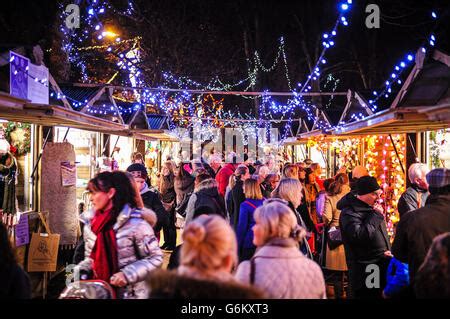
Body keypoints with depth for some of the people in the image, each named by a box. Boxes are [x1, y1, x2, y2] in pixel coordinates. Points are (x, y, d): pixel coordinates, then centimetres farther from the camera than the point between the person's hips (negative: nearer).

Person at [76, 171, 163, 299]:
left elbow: (155, 258, -13)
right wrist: (81, 271, -4)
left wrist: (127, 275, -22)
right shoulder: (90, 223, 2)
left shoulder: (135, 222, -16)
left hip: (131, 293, -5)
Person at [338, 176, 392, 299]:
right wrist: (376, 216, -22)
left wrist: (387, 251, 10)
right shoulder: (349, 212, -15)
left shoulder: (370, 208, 14)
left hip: (381, 266, 9)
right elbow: (359, 236, -30)